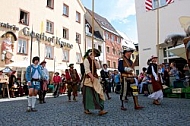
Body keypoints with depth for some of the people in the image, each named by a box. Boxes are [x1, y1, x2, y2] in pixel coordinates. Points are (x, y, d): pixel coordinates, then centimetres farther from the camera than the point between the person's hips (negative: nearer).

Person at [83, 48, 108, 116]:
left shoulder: (94, 60, 18)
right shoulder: (86, 59, -6)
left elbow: (98, 67, 1)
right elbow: (87, 70, -15)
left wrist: (94, 60, -7)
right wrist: (92, 77, -20)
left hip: (95, 79, 7)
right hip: (89, 79, -7)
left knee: (99, 93, -1)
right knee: (88, 94, 1)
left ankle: (101, 110, 1)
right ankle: (86, 109, 16)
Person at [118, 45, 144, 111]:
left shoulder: (130, 61, 18)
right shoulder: (121, 59, -7)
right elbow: (120, 68, -15)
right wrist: (126, 69, -26)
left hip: (131, 78, 8)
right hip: (125, 78, -8)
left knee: (135, 90, 2)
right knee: (124, 92, 0)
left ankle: (136, 105, 7)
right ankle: (122, 105, 14)